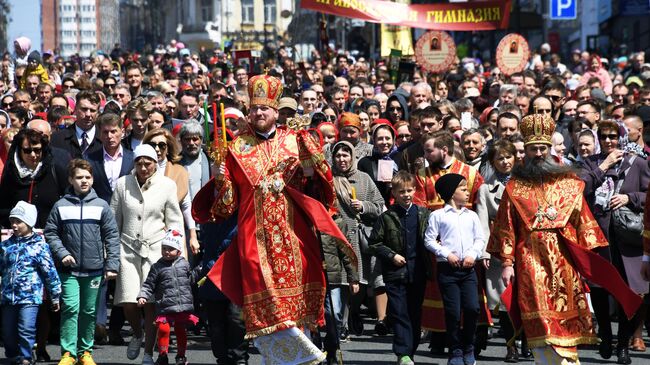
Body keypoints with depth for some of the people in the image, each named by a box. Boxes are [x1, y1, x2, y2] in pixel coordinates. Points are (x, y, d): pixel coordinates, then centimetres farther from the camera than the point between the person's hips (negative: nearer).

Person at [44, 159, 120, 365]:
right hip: (68, 270, -1)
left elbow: (112, 237, 3)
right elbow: (50, 233, 6)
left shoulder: (101, 206, 2)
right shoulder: (61, 206, 1)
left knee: (89, 311, 9)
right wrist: (61, 253, -8)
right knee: (70, 308, -11)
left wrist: (112, 264, -3)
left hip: (94, 269, 1)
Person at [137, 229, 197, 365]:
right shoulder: (157, 267, 1)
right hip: (165, 307, -2)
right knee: (163, 329, -12)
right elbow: (149, 285, 2)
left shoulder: (184, 264, 7)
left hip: (183, 307, 2)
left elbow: (191, 280, 22)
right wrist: (142, 296, -12)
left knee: (181, 331, 10)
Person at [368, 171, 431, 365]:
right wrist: (391, 255, -6)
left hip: (418, 271, 3)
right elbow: (374, 243, 3)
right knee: (399, 313, -6)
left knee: (415, 313, 8)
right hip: (395, 272, -2)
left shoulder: (423, 214, 7)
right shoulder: (387, 217, 0)